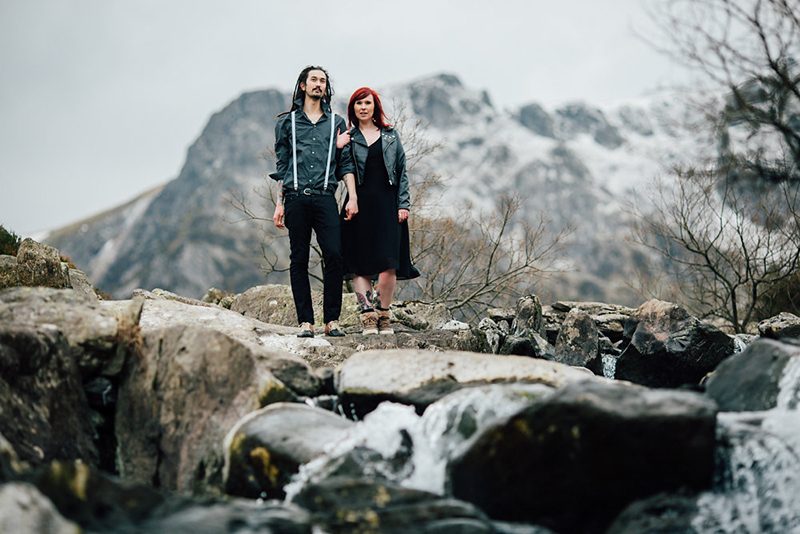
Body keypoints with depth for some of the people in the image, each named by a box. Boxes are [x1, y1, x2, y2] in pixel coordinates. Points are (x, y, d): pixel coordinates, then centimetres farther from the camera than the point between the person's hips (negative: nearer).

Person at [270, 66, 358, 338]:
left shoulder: (336, 123, 16)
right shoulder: (287, 122, 14)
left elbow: (346, 164, 12)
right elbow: (281, 166, 13)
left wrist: (353, 197, -1)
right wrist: (279, 203, 7)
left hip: (325, 198, 0)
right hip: (296, 199, 0)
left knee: (334, 255, -13)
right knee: (299, 260, 0)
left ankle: (332, 320, -7)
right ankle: (305, 321, 3)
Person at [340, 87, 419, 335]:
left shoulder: (390, 136, 14)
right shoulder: (347, 137, 8)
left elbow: (401, 171, 13)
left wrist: (403, 204, 4)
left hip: (386, 204, 1)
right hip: (359, 204, -1)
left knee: (389, 264, -8)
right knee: (360, 264, -4)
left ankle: (384, 315, 5)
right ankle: (368, 316, -2)